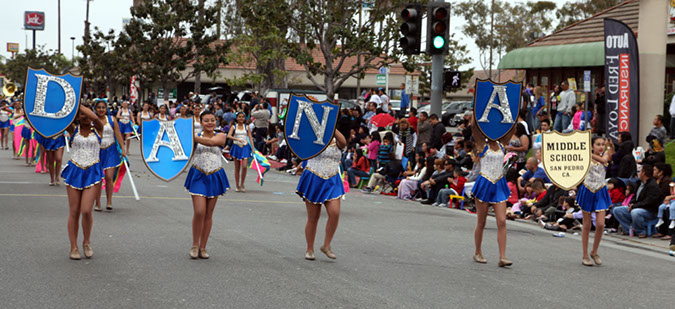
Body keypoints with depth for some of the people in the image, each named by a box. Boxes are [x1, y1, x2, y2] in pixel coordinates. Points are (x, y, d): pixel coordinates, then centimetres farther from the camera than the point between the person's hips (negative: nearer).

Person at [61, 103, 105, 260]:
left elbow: (94, 117, -18)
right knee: (74, 212, 2)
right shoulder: (73, 129, 5)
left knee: (86, 211, -11)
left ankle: (87, 242, 13)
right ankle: (73, 247, 11)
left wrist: (78, 103, -15)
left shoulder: (97, 129, 3)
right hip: (74, 171, 1)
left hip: (92, 172, -1)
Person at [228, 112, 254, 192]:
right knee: (237, 168, 4)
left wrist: (253, 148, -5)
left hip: (245, 147, 0)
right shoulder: (234, 127, 3)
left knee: (244, 166, -12)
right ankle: (237, 186, 13)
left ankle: (242, 184, 3)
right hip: (236, 147, 0)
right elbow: (228, 136, -11)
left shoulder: (246, 127, 8)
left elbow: (250, 138, 5)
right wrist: (237, 139, -27)